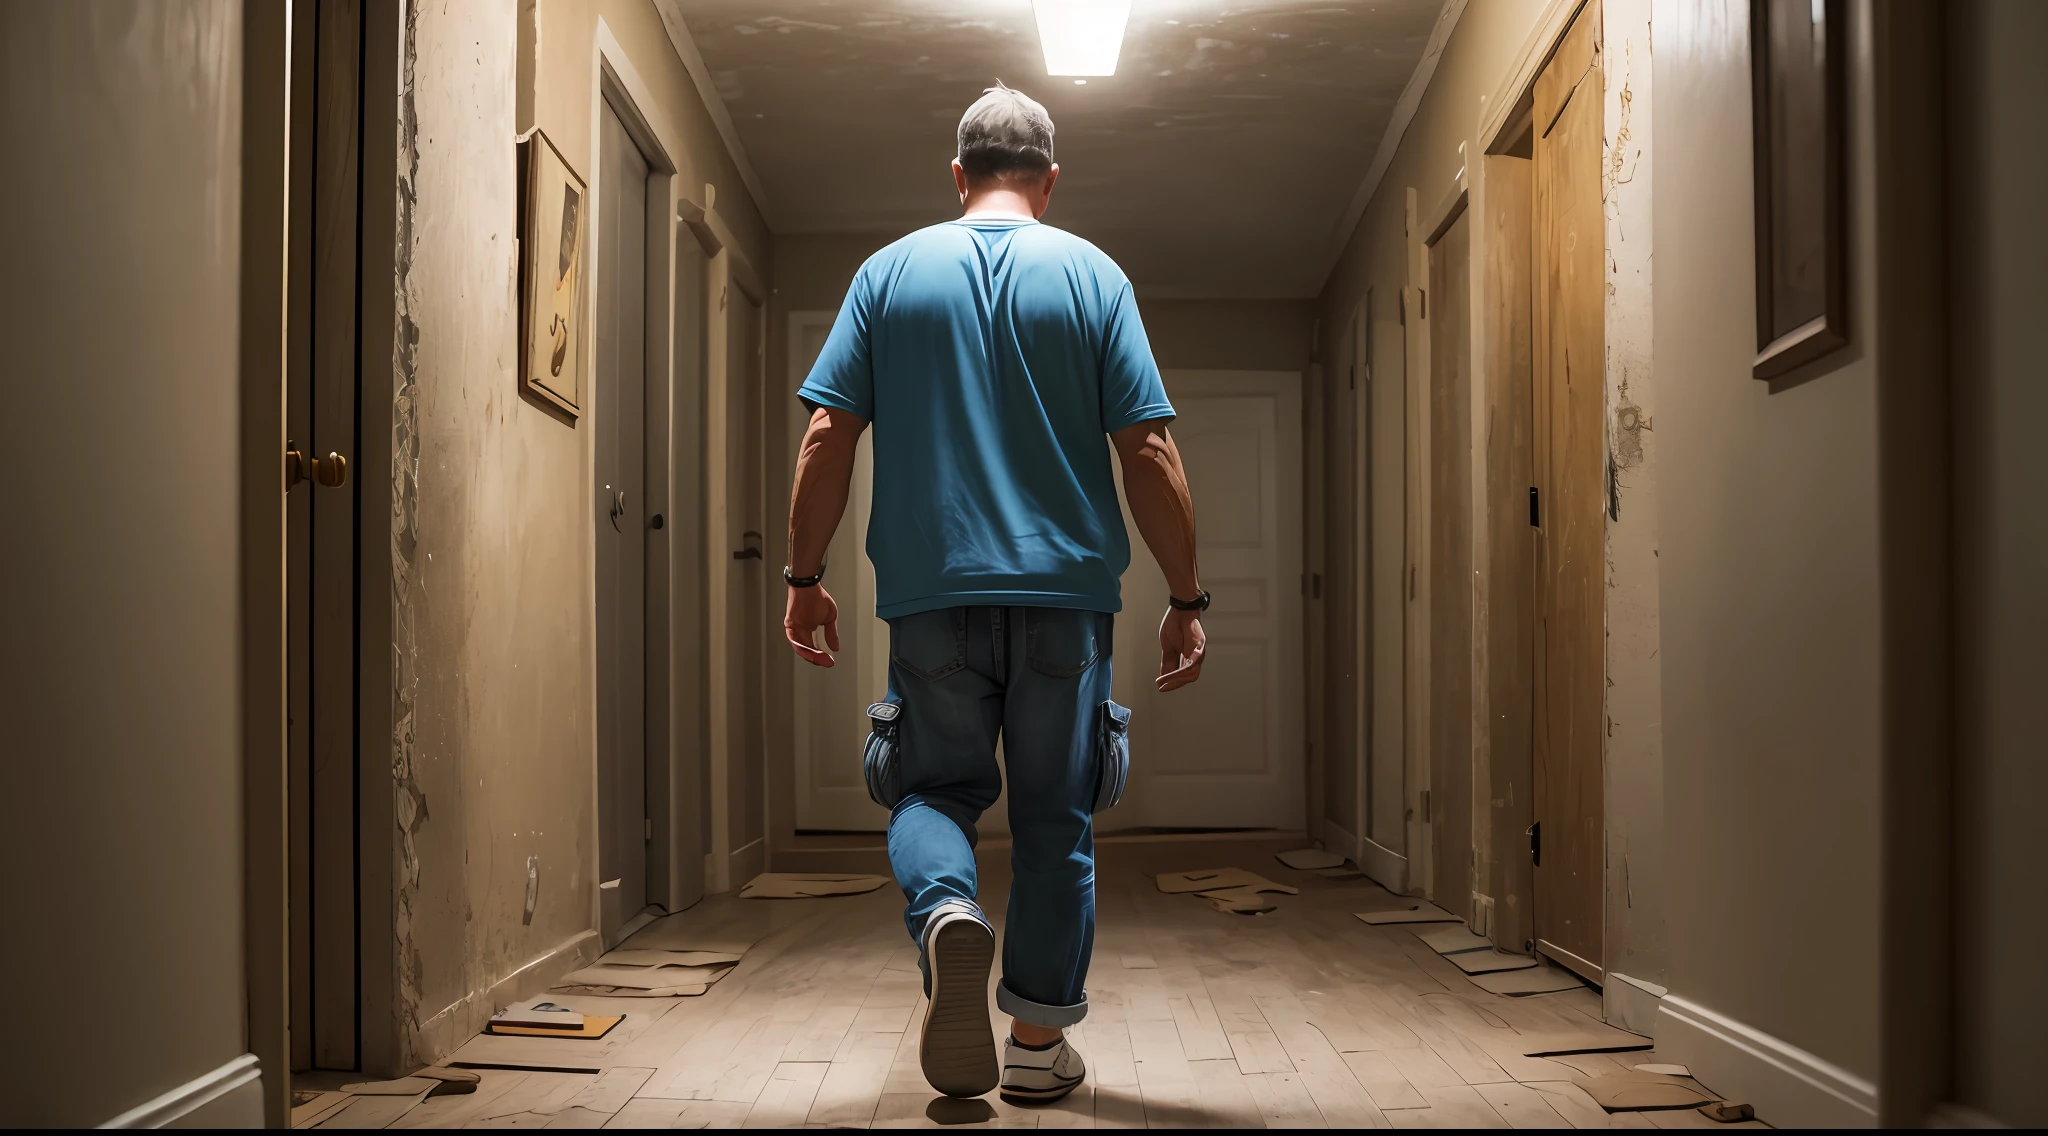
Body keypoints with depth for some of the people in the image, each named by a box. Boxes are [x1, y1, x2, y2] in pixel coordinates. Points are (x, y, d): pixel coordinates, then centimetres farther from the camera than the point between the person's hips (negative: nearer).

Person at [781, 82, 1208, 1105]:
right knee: (1056, 818, 9)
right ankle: (1039, 1041, 13)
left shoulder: (891, 272, 5)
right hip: (1066, 594, 0)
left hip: (932, 595, 1)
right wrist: (1186, 600, 3)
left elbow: (827, 438, 0)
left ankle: (945, 912, -20)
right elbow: (1149, 454, -3)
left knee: (935, 789, 12)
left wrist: (804, 577, 8)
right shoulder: (1092, 274, 2)